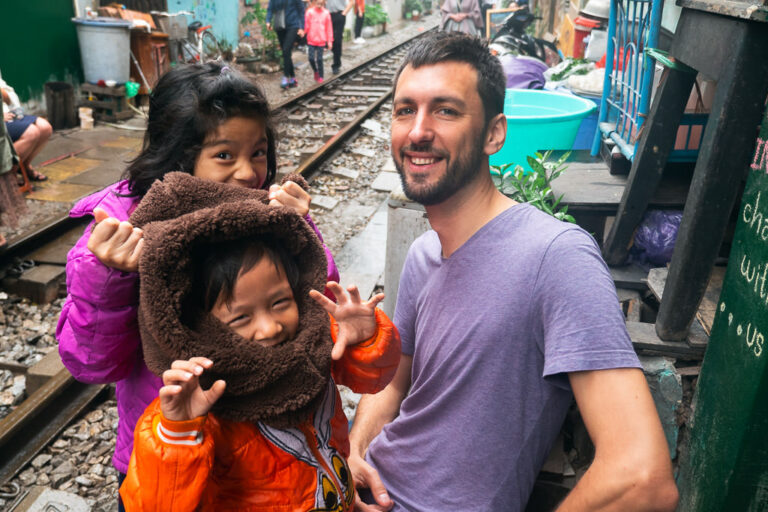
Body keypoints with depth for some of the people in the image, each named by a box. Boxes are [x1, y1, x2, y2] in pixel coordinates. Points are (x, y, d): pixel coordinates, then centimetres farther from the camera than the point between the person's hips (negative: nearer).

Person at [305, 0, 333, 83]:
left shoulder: (326, 13, -1)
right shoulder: (310, 12, -4)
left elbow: (329, 28, 4)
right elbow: (306, 25, 0)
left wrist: (330, 41, 5)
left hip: (321, 41, 0)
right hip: (311, 40, 0)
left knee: (319, 59, 3)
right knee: (311, 58, -5)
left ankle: (321, 76, 20)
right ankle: (315, 71, 24)